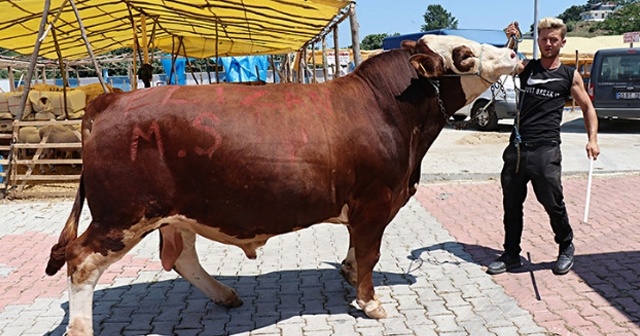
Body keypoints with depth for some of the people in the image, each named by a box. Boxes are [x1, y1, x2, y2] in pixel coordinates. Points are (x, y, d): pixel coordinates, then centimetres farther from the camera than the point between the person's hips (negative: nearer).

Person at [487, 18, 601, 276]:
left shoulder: (570, 75, 6)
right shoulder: (525, 68, 10)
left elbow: (588, 108, 12)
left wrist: (592, 140, 1)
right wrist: (510, 41, -19)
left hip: (545, 150, -2)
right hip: (516, 148, 3)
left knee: (552, 203, 3)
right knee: (511, 204, 9)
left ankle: (566, 248, 30)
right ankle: (511, 255, 24)